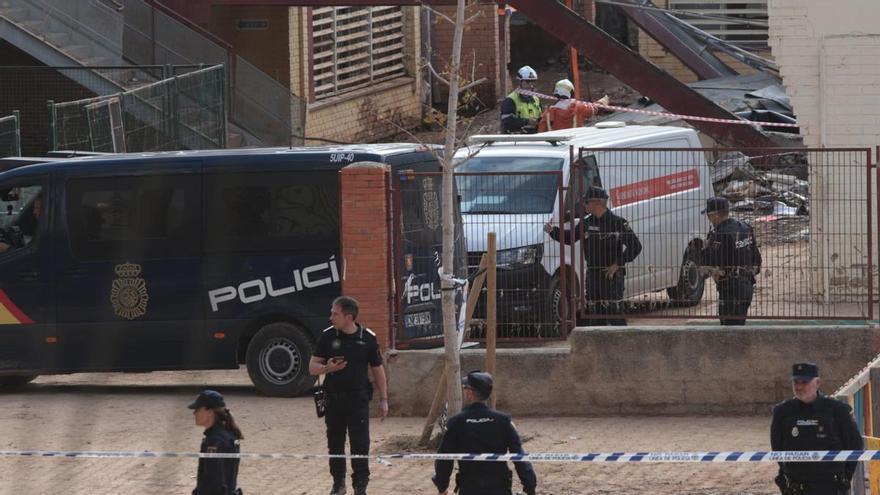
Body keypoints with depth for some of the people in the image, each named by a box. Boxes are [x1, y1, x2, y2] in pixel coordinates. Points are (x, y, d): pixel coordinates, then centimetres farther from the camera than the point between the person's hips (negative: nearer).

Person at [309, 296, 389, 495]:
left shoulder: (368, 338, -2)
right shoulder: (328, 336, 1)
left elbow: (377, 370, 6)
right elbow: (312, 367, 4)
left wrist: (383, 399, 5)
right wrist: (327, 368, -18)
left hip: (358, 398, -2)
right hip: (334, 398, 2)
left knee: (360, 444, -5)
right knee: (335, 443, 9)